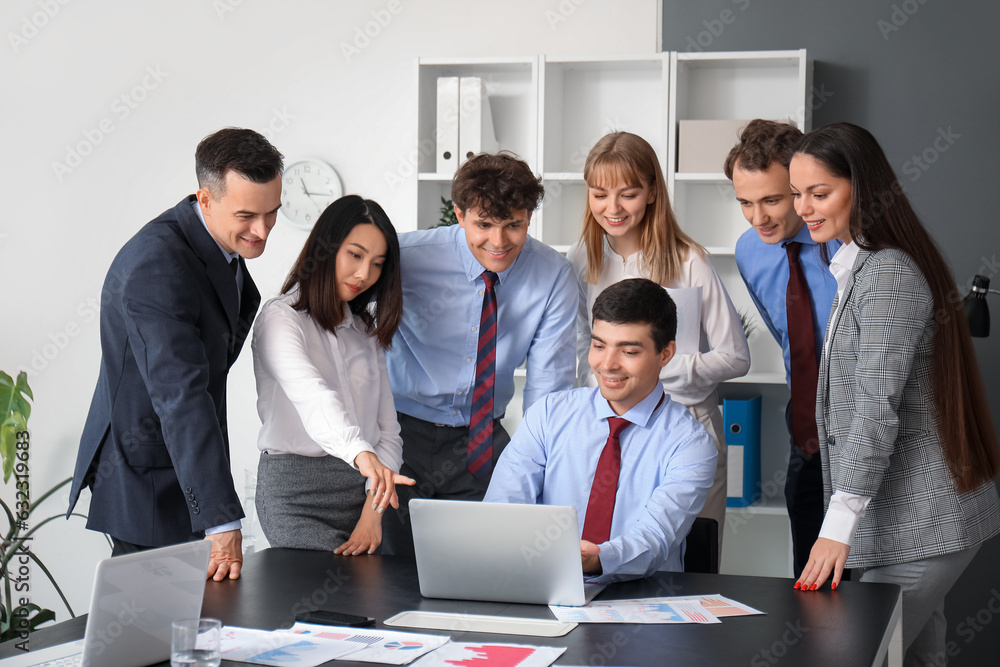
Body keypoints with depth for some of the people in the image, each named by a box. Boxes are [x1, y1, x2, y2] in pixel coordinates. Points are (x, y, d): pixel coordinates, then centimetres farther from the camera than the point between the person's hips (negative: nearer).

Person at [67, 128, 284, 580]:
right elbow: (180, 398, -36)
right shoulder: (156, 264, -28)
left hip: (184, 466, 9)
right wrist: (222, 523, -40)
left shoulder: (224, 243, 2)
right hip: (146, 478, -9)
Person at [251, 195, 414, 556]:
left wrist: (373, 512, -5)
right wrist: (362, 454, -44)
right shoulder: (281, 319, -5)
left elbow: (388, 430, 12)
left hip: (360, 486, 6)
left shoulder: (365, 330, 17)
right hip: (295, 489, -6)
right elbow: (312, 395, -26)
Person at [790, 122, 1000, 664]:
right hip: (916, 519, 10)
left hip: (918, 522, -10)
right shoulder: (858, 266, 17)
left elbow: (878, 409, -22)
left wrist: (839, 525, -25)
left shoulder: (891, 274, -15)